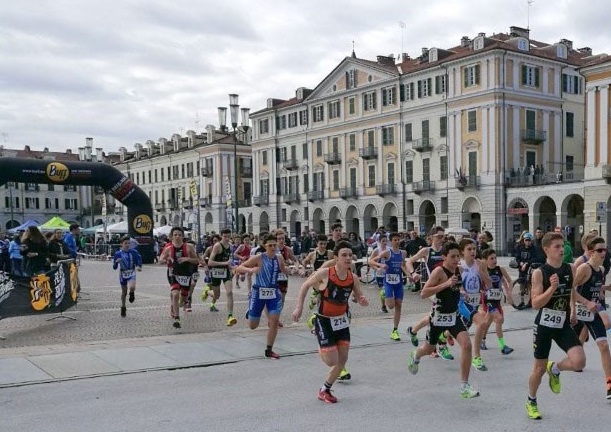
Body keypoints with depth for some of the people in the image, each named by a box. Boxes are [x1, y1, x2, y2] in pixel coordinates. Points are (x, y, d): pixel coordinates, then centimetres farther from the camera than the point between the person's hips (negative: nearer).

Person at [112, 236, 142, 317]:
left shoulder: (134, 252, -9)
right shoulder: (118, 254, -9)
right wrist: (116, 262, -26)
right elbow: (114, 267, -5)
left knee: (132, 287, -28)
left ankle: (132, 293, 8)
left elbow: (139, 260, 7)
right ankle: (123, 307, 34)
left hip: (131, 273, -1)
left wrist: (139, 267, -12)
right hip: (123, 274, 1)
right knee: (124, 292, 12)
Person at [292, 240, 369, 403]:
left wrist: (363, 301, -18)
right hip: (324, 321, -5)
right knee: (332, 361, -8)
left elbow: (360, 298, 6)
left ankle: (325, 390, 27)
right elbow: (305, 286, -6)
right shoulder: (324, 273, -21)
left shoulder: (353, 278, -8)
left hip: (342, 320, 5)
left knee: (342, 360, 7)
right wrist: (299, 307, -10)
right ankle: (321, 352, 28)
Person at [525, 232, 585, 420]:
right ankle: (531, 401, 32)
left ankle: (555, 369, 17)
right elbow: (535, 304, -20)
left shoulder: (570, 269, 0)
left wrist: (572, 309, 18)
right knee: (539, 368, 8)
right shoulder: (539, 273, -14)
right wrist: (552, 288, -31)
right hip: (544, 325, -4)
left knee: (579, 362, -16)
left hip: (563, 325, 4)